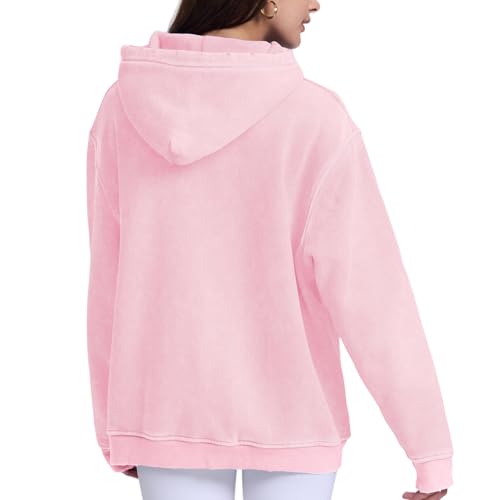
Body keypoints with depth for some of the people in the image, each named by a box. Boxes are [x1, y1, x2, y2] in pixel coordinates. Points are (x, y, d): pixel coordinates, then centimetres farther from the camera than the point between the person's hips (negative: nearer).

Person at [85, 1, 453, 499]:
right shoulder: (314, 120, -19)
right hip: (288, 416, -3)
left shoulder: (124, 106, -7)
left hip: (170, 409, 3)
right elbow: (373, 296, -18)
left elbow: (109, 281, -1)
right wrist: (432, 446, -9)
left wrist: (116, 428, 11)